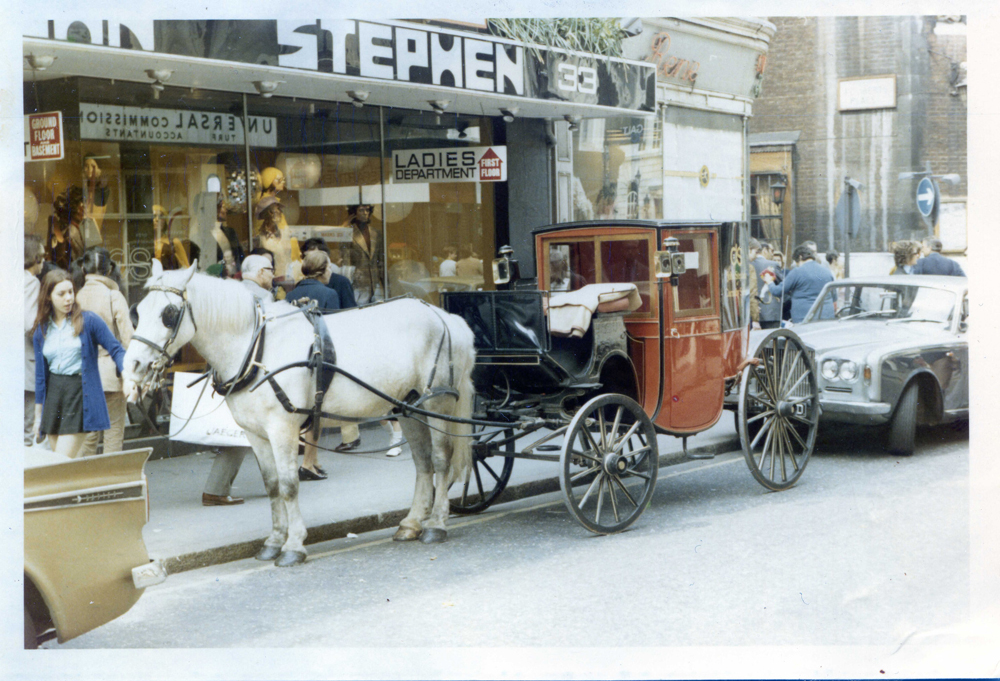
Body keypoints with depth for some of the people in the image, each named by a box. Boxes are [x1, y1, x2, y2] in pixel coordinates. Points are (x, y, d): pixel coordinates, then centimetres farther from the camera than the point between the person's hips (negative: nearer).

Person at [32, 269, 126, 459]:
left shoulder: (89, 321, -3)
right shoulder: (41, 331, 9)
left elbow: (116, 350, -3)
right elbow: (40, 374, 13)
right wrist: (38, 415, 15)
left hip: (80, 393, -5)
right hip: (53, 394, 5)